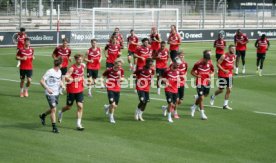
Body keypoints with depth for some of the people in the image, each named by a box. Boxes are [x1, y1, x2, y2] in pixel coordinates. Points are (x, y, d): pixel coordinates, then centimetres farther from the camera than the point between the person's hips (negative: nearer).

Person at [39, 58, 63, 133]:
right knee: (53, 109, -11)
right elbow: (42, 81, -16)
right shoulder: (50, 72, -16)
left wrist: (62, 84, 3)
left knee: (53, 109, 17)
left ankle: (43, 115, 45)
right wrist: (47, 89, -25)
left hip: (56, 93, 8)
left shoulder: (59, 71, 8)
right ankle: (54, 127, -3)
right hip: (50, 94, -8)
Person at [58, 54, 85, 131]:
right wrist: (74, 80, -43)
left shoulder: (82, 66, 3)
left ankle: (78, 124, 0)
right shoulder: (72, 68, -18)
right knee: (69, 107, 9)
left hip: (80, 90, 5)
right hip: (71, 90, -5)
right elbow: (66, 77, -28)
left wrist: (83, 81, 7)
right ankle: (60, 113, 42)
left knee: (80, 106, -5)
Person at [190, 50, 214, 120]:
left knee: (203, 96, 15)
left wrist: (210, 74, -5)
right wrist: (196, 75, -20)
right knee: (201, 97, -9)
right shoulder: (198, 64, -12)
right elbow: (192, 72, -1)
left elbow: (212, 71, 17)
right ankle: (202, 114, -1)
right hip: (200, 83, -5)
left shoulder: (210, 64, -1)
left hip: (207, 82, 5)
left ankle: (194, 107, 40)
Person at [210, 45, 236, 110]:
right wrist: (224, 70, -26)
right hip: (222, 75, -6)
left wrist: (233, 66, 1)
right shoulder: (224, 56, -16)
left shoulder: (234, 56, 4)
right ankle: (213, 97, 31)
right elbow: (218, 64, -15)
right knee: (221, 90, 1)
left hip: (229, 75, 6)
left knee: (229, 90, 2)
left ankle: (225, 105, 10)